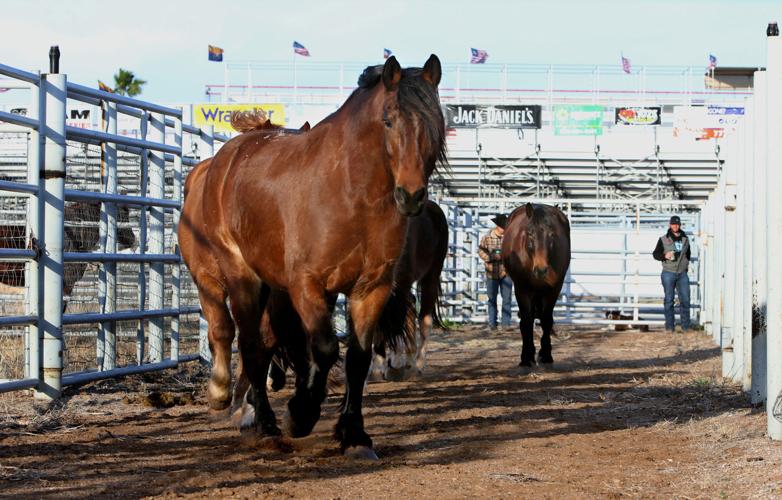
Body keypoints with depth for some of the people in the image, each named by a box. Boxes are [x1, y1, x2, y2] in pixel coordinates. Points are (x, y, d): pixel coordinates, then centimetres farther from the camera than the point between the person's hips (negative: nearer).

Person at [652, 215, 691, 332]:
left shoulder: (685, 239, 11)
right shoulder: (663, 239, 0)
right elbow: (655, 254, 3)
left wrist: (686, 264, 13)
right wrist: (665, 256, -15)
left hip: (682, 274, 3)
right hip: (669, 273, -3)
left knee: (685, 300, 0)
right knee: (669, 300, 0)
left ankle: (686, 326, 6)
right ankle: (669, 326, 5)